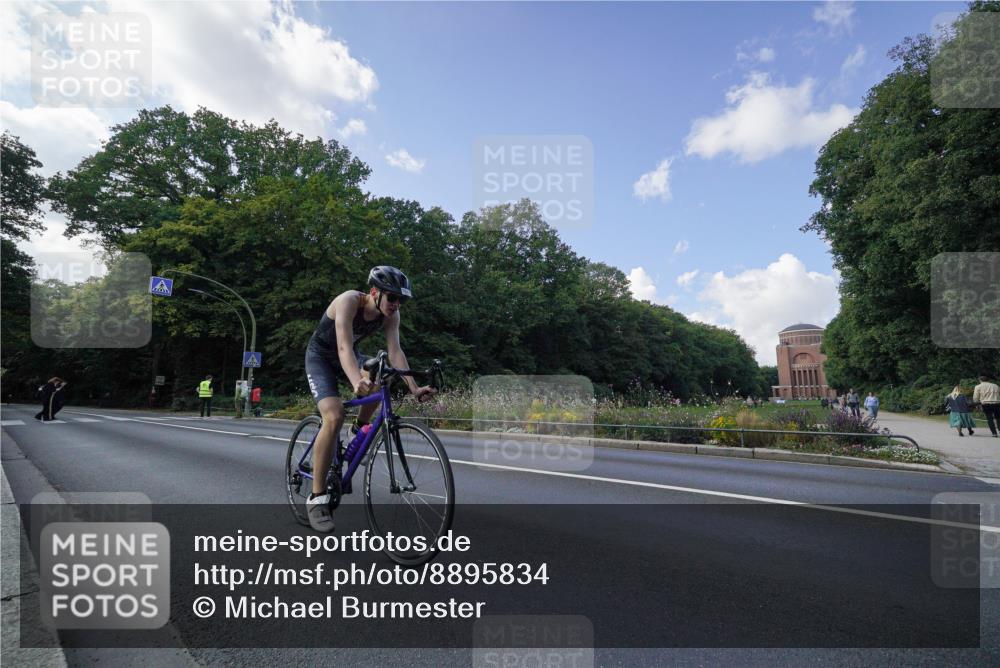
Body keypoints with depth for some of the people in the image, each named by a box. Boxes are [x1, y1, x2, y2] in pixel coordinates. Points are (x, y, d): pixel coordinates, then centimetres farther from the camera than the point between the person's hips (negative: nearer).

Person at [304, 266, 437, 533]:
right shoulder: (349, 301, -32)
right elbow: (344, 346, -44)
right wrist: (357, 382, -62)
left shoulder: (390, 314, -15)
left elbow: (395, 351, -21)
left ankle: (360, 428, 6)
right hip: (320, 357, -6)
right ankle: (317, 498, -16)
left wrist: (414, 388, -34)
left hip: (349, 356, 6)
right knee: (334, 417, -26)